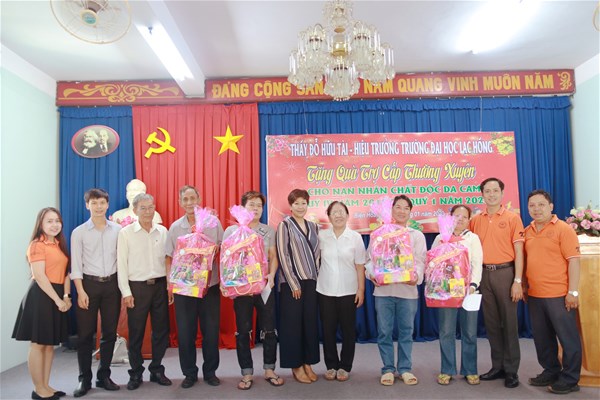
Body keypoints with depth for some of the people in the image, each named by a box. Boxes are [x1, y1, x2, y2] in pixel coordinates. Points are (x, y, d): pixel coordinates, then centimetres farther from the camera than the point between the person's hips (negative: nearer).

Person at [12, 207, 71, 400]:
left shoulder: (59, 244, 14)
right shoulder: (37, 245, -10)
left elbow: (65, 272, 10)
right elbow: (39, 276, -17)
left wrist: (66, 296, -3)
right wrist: (57, 299, -18)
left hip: (58, 297, 8)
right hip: (41, 296, -8)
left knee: (50, 343, 13)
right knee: (38, 344, 2)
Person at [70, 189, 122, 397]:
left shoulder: (118, 230, 3)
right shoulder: (79, 232, -1)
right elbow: (76, 265, -3)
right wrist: (81, 291, -10)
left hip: (112, 284, 2)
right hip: (89, 284, -1)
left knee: (110, 332, 9)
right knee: (85, 334, 5)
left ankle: (104, 376, 23)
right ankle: (85, 379, 20)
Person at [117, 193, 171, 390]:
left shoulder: (162, 231, 5)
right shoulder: (126, 233, -3)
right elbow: (121, 263, -4)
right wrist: (126, 292, -7)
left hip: (160, 285, 3)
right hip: (137, 287, -2)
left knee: (161, 330, 8)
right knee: (136, 332, 7)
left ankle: (157, 370, 24)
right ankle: (135, 373, 23)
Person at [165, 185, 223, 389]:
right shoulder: (175, 227, 3)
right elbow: (169, 257, 7)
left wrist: (225, 279, -5)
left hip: (210, 286, -1)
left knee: (211, 331, 7)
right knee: (185, 332, 8)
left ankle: (210, 371, 25)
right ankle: (189, 373, 25)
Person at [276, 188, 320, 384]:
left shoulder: (313, 226, 12)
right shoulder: (285, 225, -5)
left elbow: (317, 253, 14)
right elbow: (283, 255, -10)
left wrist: (316, 276, 4)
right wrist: (293, 283, -13)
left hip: (311, 281, 5)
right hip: (292, 282, -5)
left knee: (310, 323, 9)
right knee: (293, 324, 2)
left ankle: (308, 363, 22)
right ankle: (296, 366, 14)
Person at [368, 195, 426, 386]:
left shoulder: (417, 235, 10)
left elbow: (420, 261, 1)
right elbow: (370, 258, 6)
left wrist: (416, 276, -19)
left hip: (408, 290, 0)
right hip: (383, 289, 0)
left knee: (406, 331, 9)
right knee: (384, 332, 6)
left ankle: (405, 369, 23)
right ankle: (388, 369, 20)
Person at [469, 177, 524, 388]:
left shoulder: (512, 218, -1)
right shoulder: (475, 220, 8)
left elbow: (518, 251, -4)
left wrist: (517, 281, -10)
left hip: (505, 272, -3)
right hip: (484, 274, 4)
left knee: (509, 321, 3)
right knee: (491, 322, 10)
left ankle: (511, 370, 13)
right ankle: (497, 366, 22)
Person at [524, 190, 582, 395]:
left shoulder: (563, 229, -8)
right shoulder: (527, 232, 9)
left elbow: (573, 260, -12)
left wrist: (573, 291, -15)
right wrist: (523, 286, 12)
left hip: (559, 295, -6)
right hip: (534, 295, 6)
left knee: (567, 337, 6)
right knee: (542, 338, 15)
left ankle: (570, 379, 19)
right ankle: (550, 372, 31)